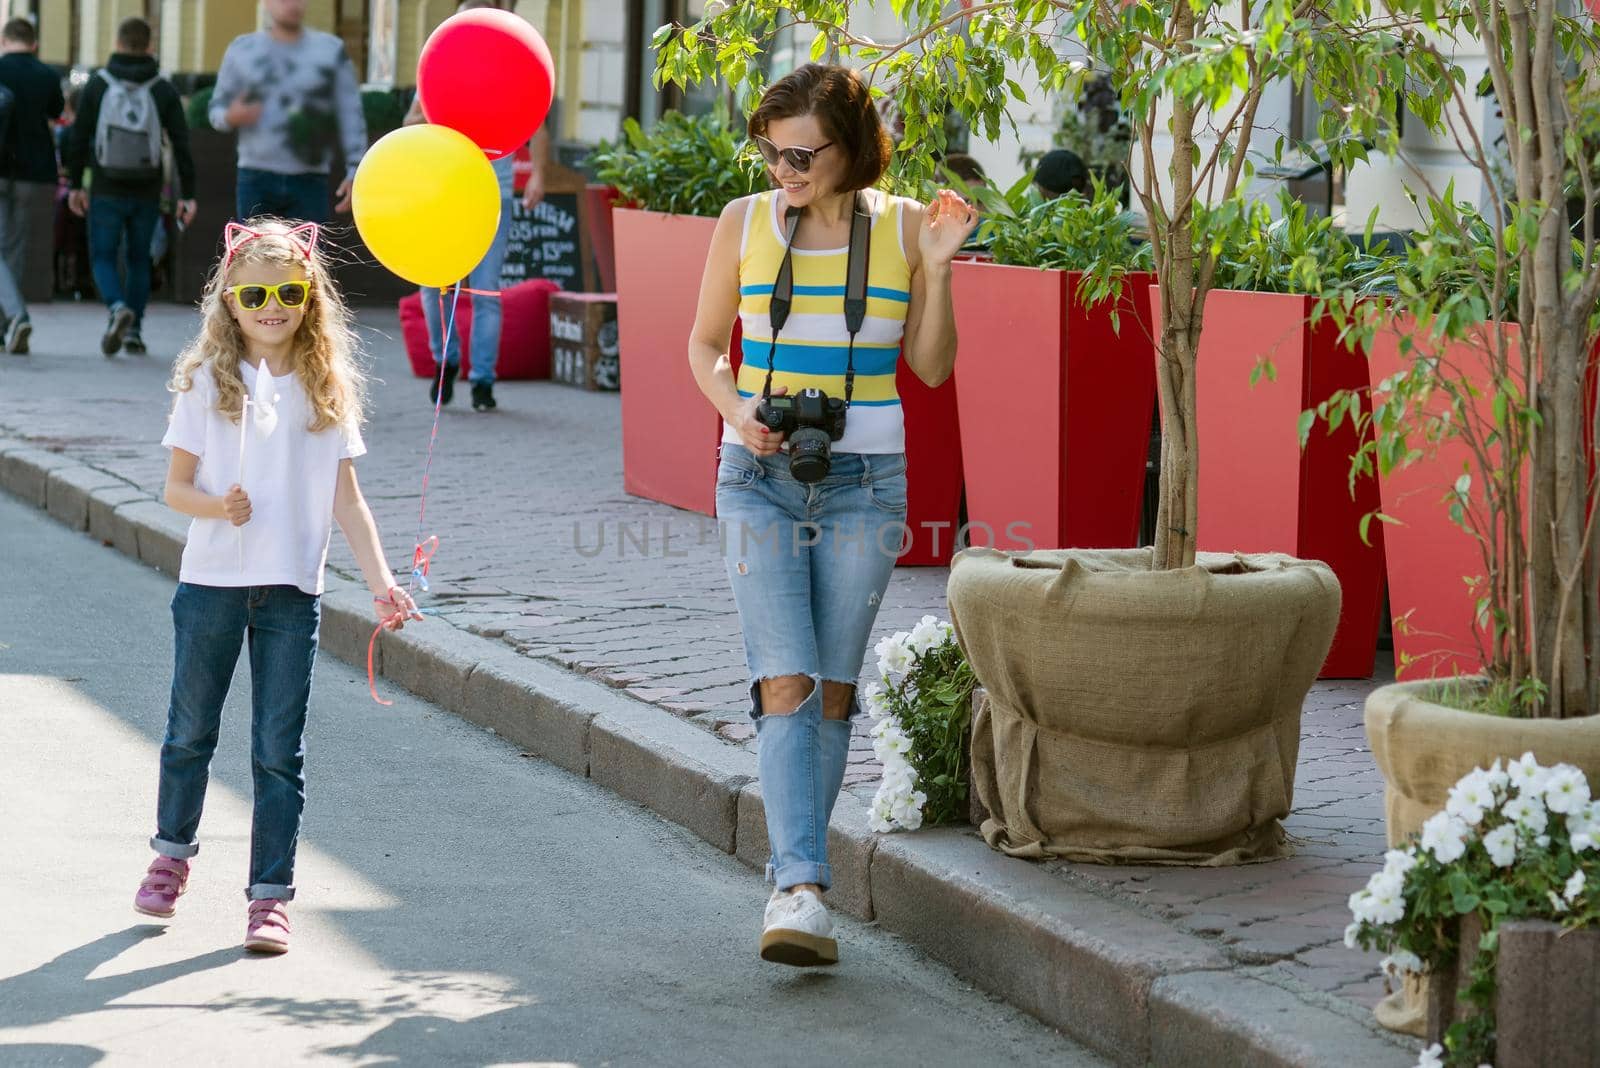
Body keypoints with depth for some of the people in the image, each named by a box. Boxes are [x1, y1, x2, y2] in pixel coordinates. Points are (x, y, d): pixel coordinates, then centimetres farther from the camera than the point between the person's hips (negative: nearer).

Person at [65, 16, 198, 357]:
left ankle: (118, 309, -21)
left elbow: (79, 138, -3)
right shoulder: (164, 91, -1)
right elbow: (181, 145, -5)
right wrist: (187, 195, -2)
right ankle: (133, 331, 13)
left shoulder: (97, 85, -4)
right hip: (147, 194, 1)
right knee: (138, 260, 17)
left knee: (103, 259, 7)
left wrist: (75, 184, 6)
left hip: (107, 191, -1)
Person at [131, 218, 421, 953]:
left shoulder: (326, 388, 3)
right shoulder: (209, 380, -2)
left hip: (292, 589, 0)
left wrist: (381, 582, -5)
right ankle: (172, 853, 36)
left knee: (279, 750, 1)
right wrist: (216, 506, -23)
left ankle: (270, 894, 6)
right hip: (211, 581, 0)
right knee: (190, 732, 14)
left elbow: (345, 497, 3)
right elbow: (175, 486, -2)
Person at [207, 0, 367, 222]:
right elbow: (218, 109, 9)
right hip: (257, 179, 0)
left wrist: (355, 173, -7)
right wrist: (231, 118, -15)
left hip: (309, 181, 0)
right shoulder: (242, 50, 5)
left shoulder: (330, 50, 4)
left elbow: (351, 119, 2)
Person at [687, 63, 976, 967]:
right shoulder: (745, 223, -1)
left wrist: (939, 267, -9)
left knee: (832, 691, 5)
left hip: (864, 481, 1)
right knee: (786, 684, -13)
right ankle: (802, 891, -20)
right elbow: (707, 343, 10)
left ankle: (795, 877, 20)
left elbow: (932, 367, 4)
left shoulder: (904, 227, 0)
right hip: (761, 476, -1)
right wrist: (736, 411, -10)